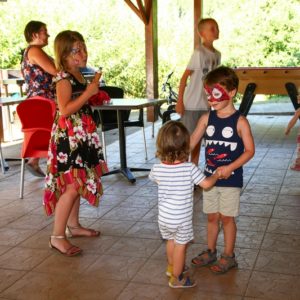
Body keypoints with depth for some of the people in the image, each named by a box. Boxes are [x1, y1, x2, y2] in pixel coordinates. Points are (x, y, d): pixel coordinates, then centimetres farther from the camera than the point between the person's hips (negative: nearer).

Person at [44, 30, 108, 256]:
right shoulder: (63, 79, -15)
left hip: (81, 136, 10)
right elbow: (64, 109, -25)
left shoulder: (78, 76, 13)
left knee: (78, 183, 16)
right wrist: (88, 92, -24)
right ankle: (57, 236, -2)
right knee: (72, 186, -11)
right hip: (68, 136, -10)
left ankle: (73, 225, 29)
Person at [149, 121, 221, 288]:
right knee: (180, 246, 15)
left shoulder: (157, 169, -12)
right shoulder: (190, 168, -22)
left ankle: (171, 267, 49)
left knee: (171, 241, 27)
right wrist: (217, 174, 8)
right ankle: (176, 278, 29)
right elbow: (206, 184, -11)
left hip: (164, 217, 4)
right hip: (182, 219, -4)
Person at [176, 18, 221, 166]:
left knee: (198, 138, 14)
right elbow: (184, 77, -13)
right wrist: (179, 101, -16)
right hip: (191, 104, -7)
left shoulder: (217, 54, 8)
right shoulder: (199, 53, -13)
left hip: (206, 104, 7)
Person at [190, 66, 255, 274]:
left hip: (230, 179, -4)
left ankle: (229, 256, 22)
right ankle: (210, 252, 32)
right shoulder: (207, 118, 0)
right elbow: (191, 143, 0)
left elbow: (250, 150, -14)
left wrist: (230, 168, -24)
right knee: (212, 216, 15)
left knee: (227, 217, 6)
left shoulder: (239, 121, -13)